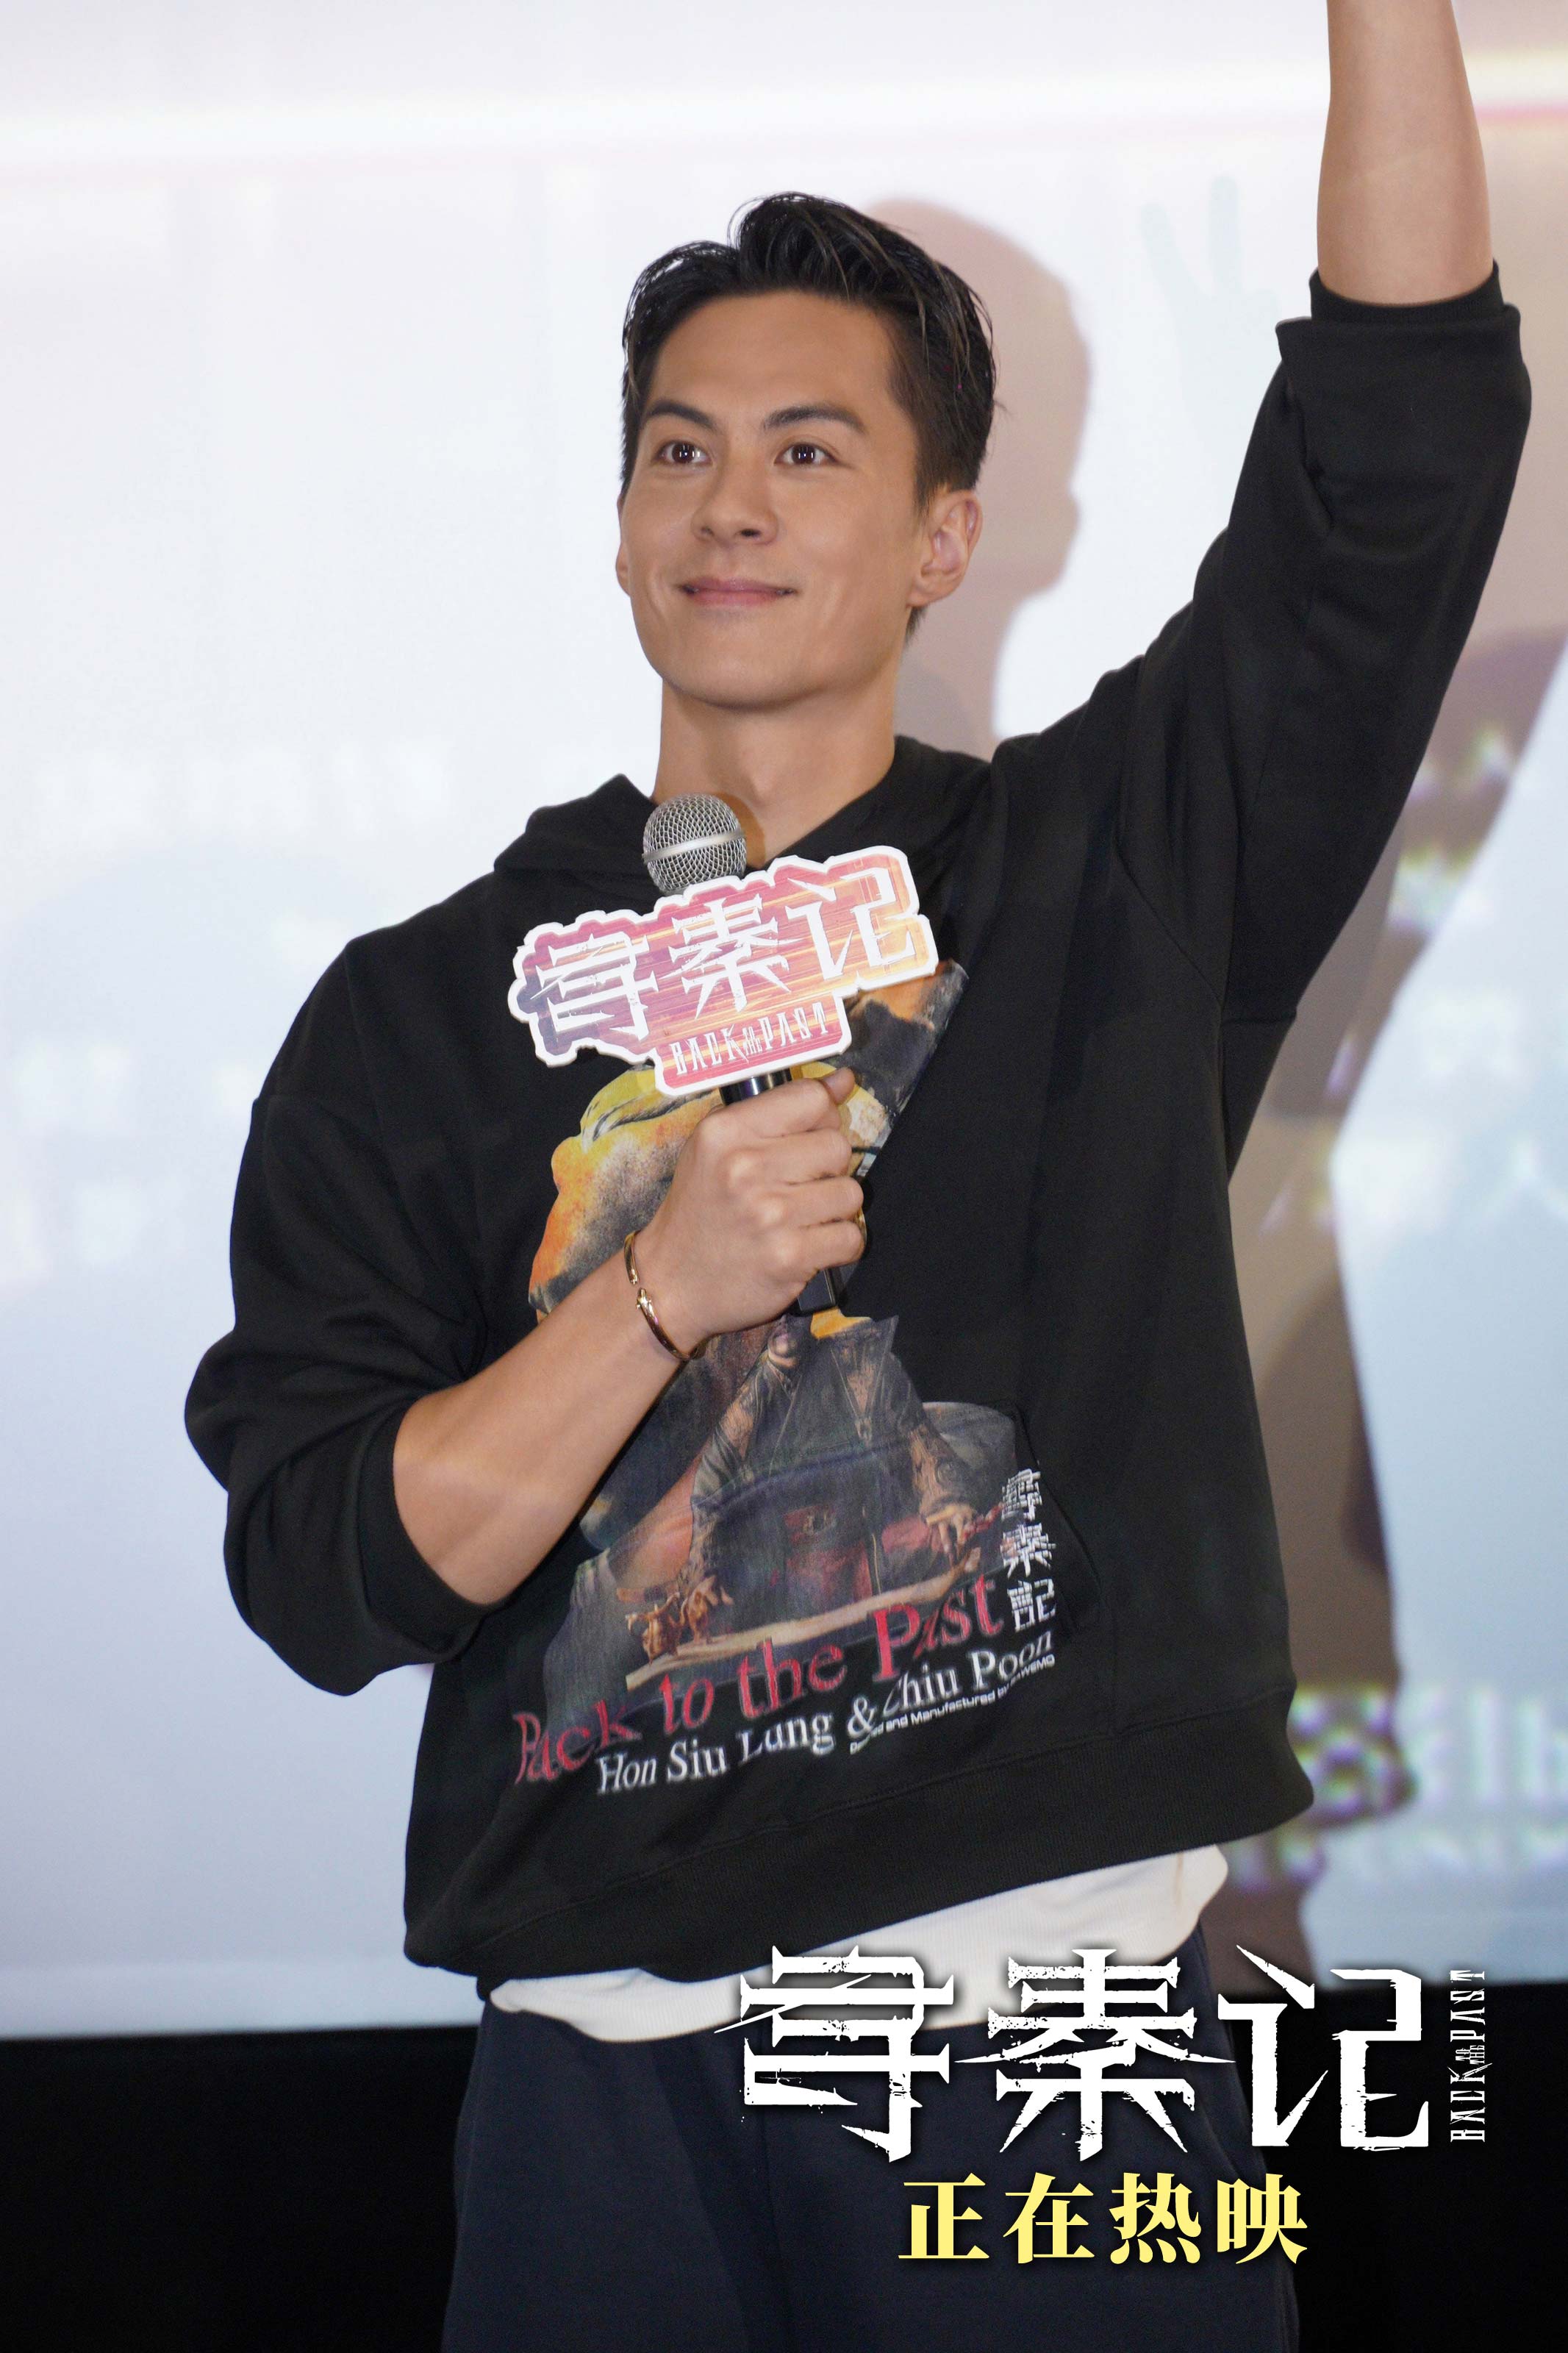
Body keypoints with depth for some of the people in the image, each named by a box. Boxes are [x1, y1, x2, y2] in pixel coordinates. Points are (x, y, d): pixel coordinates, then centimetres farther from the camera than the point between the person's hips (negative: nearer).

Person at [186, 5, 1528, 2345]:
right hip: (619, 2076, 1)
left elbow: (1405, 433, -4)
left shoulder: (1109, 873, 6)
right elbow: (322, 1577, -2)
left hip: (1065, 2055, 0)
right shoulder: (424, 1011, 6)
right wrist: (664, 1294, -13)